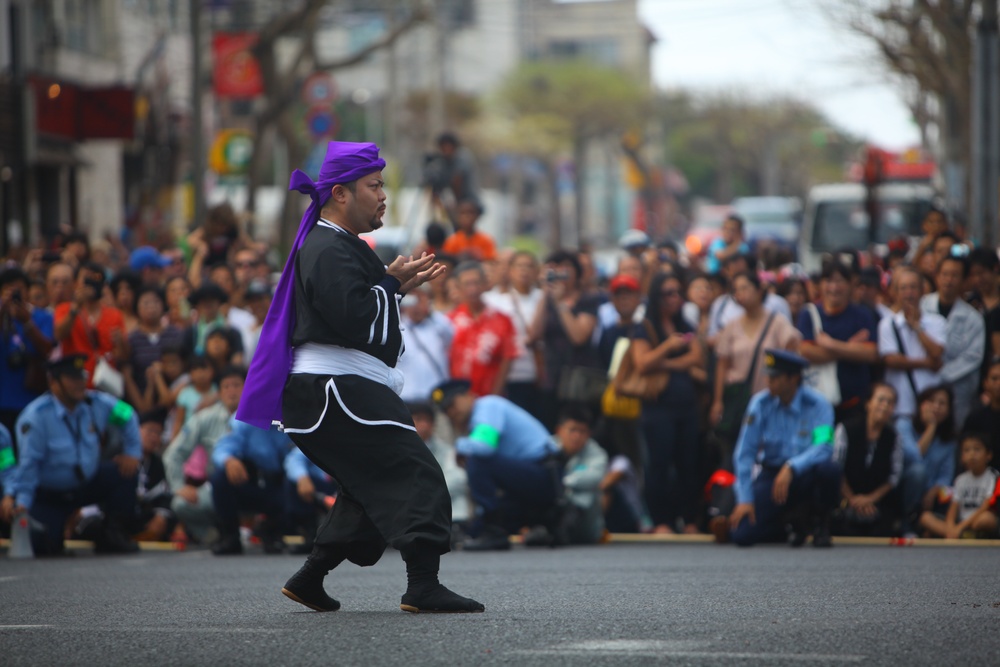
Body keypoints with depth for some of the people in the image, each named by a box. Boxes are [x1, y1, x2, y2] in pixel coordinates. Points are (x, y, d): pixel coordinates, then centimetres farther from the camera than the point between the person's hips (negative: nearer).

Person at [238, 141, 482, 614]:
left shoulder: (337, 245, 21)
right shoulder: (328, 250, -14)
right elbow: (355, 319, -24)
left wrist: (400, 286, 13)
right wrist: (392, 282, -10)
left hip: (343, 392, 11)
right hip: (335, 392, -11)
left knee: (373, 488, 18)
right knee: (415, 476, -16)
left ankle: (309, 580, 21)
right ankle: (423, 586, -24)